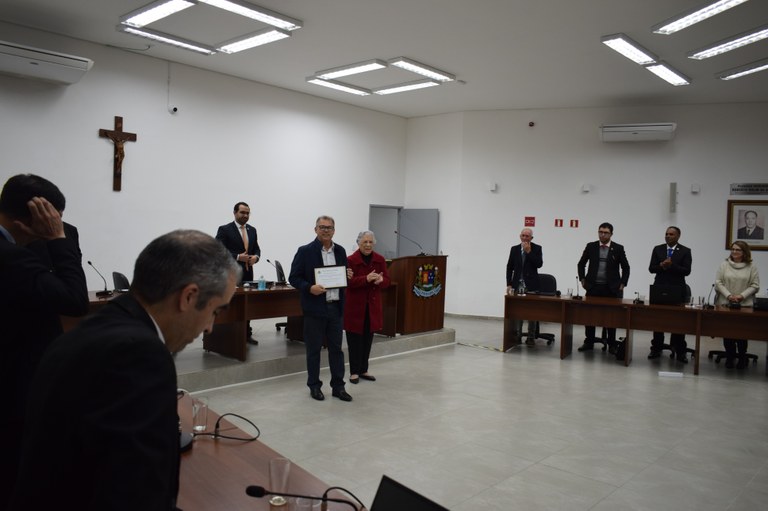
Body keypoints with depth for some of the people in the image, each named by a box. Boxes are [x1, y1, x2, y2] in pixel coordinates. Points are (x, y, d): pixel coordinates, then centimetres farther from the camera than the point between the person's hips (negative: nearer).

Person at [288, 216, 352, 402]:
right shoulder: (305, 251, -5)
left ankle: (338, 386, 18)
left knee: (336, 348, 9)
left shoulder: (340, 251, 9)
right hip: (315, 308, -4)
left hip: (335, 307, 4)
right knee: (314, 349, 7)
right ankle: (314, 386, 21)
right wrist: (309, 288, -22)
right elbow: (294, 277, -6)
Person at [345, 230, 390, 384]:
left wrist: (381, 280, -19)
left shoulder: (380, 260, 4)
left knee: (368, 339, 11)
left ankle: (363, 370, 24)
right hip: (355, 305, -4)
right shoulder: (351, 260, -10)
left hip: (373, 305, 5)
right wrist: (366, 279, -31)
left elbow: (387, 281, 4)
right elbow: (348, 282, -18)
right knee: (355, 340, 2)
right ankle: (354, 372, 14)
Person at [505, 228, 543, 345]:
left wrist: (529, 251, -16)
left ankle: (531, 337, 7)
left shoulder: (536, 248, 1)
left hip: (531, 285, -2)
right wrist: (509, 284, 3)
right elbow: (509, 267, 8)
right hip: (517, 285, 2)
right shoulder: (514, 249, 7)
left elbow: (539, 264, -12)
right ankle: (517, 335, 12)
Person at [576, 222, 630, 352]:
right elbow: (581, 264, 13)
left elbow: (625, 268, 7)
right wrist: (583, 280, 5)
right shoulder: (591, 246, 4)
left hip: (611, 288, -1)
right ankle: (589, 342, 15)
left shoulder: (618, 248, 1)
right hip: (593, 287, 1)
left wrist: (622, 284, 0)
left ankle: (612, 345, 14)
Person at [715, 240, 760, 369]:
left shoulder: (751, 267, 2)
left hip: (745, 305, -1)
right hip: (725, 303, 1)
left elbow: (755, 285, 0)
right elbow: (718, 282, 1)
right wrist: (728, 295, -11)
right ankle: (729, 357, 15)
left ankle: (742, 358, 16)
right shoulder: (724, 265, 4)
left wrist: (742, 296, -13)